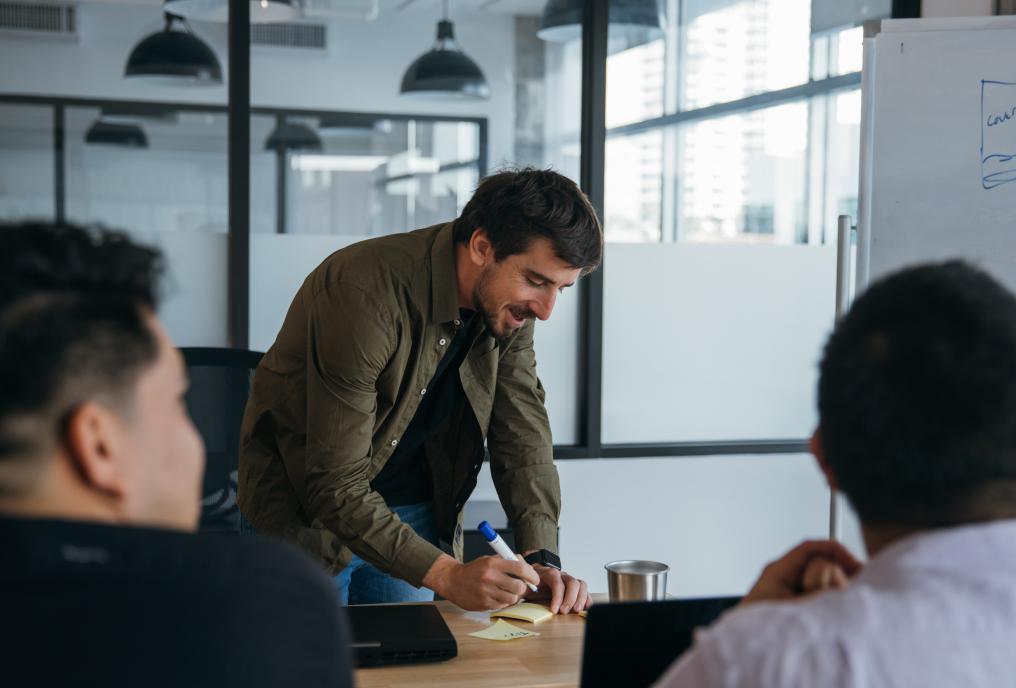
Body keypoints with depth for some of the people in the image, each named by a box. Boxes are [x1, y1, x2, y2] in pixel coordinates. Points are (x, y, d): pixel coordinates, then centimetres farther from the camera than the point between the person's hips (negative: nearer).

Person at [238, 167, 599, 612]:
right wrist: (447, 576, -40)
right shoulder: (363, 292, -32)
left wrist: (542, 559, -21)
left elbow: (524, 436, -6)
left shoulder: (510, 303, -10)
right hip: (304, 516, -5)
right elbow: (335, 484, -33)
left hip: (415, 516, 5)